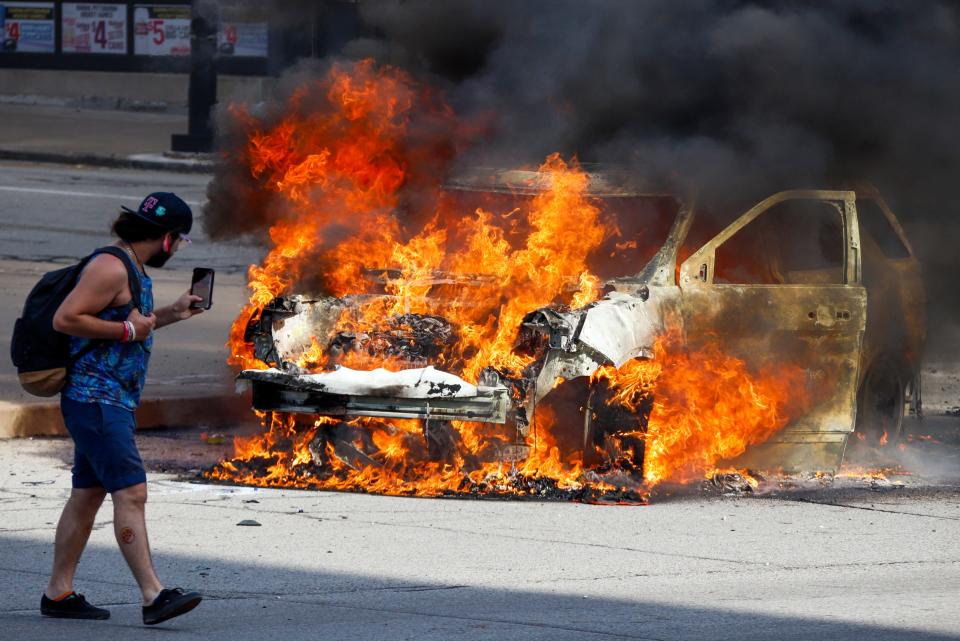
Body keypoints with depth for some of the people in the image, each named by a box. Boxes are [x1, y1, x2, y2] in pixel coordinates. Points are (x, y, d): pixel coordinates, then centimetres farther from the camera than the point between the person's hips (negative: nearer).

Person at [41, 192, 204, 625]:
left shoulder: (135, 271, 17)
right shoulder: (111, 268, -16)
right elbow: (65, 319, -22)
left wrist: (170, 314, 22)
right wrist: (128, 329, -18)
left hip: (113, 402, 11)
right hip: (96, 398, -11)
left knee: (88, 495, 11)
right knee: (131, 493, -15)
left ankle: (58, 593, 15)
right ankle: (154, 597, -19)